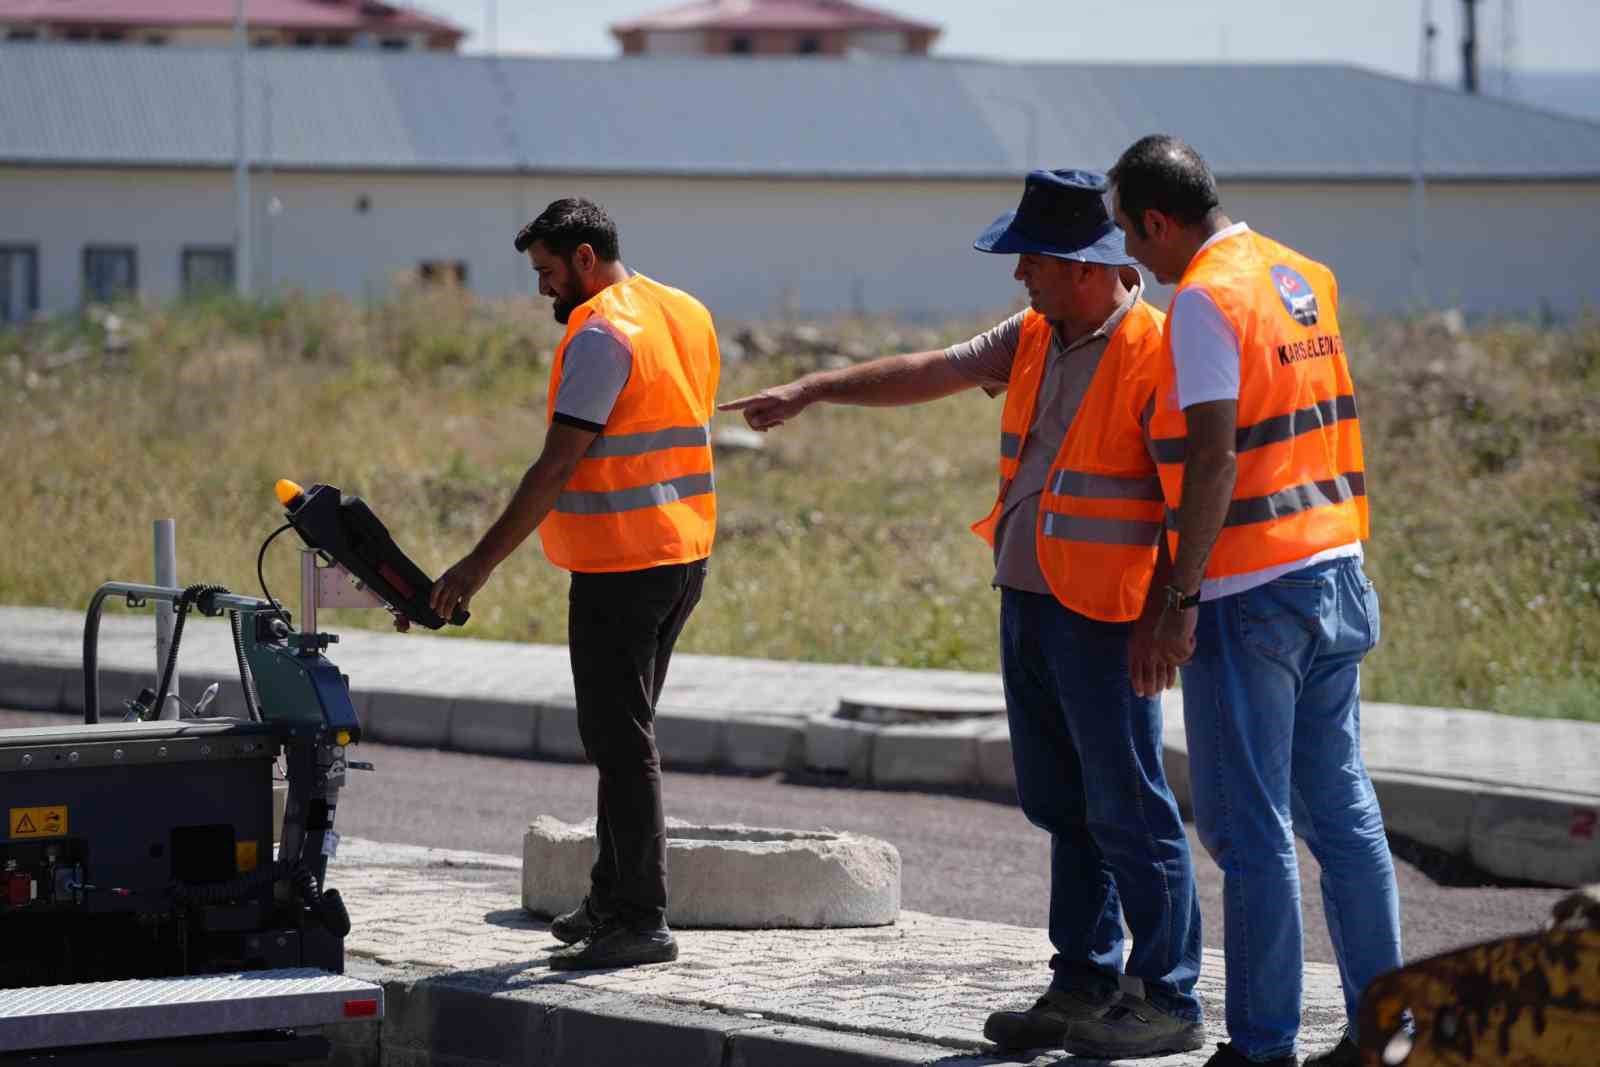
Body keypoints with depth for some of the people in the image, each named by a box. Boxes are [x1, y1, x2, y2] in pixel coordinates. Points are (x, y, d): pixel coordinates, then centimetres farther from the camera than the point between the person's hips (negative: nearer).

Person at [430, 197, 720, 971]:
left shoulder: (601, 336, -16)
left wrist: (481, 564, -19)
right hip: (684, 556, 9)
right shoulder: (688, 315, 12)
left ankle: (640, 921, -6)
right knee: (623, 733, 18)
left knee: (619, 740, -6)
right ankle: (613, 899, 23)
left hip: (621, 567, -9)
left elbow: (557, 469, -20)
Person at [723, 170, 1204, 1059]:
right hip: (1028, 604, 9)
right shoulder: (1033, 339, 10)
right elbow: (931, 372, 16)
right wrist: (814, 391, 13)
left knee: (1128, 810, -4)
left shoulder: (1154, 353, -15)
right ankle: (1085, 985, 20)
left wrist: (1164, 618, -20)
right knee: (1062, 806, 13)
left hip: (1103, 619, -9)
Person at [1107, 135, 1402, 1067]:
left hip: (1250, 595, -8)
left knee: (1249, 826, -3)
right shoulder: (1307, 278, 13)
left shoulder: (1206, 299, -13)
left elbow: (1214, 455, -19)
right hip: (1334, 573, 8)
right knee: (1341, 808, 11)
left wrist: (1182, 598, -17)